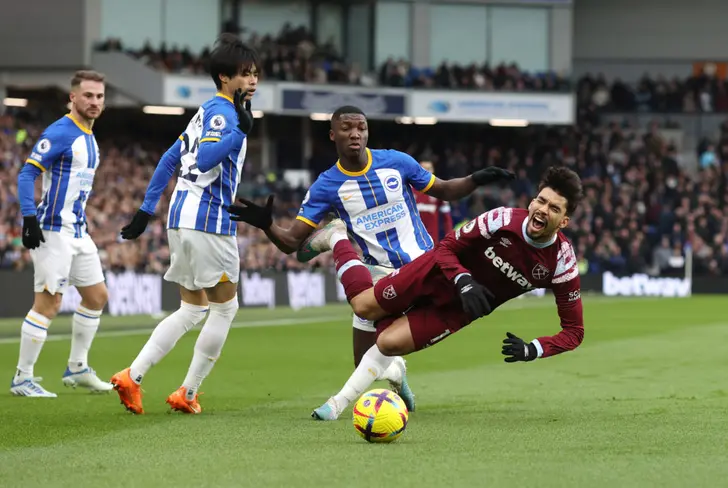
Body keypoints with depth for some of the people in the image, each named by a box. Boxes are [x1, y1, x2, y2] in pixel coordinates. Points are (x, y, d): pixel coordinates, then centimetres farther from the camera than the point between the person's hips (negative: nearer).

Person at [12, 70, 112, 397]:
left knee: (97, 297, 14)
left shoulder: (89, 138, 15)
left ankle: (77, 368, 24)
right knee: (48, 303, -9)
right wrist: (29, 218, -27)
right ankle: (22, 378, -3)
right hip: (53, 231, -10)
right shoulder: (59, 133, -13)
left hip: (78, 231, 10)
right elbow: (27, 174, -19)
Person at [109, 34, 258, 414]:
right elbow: (205, 160, -26)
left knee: (192, 310, 15)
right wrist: (240, 130, -32)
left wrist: (147, 209, 22)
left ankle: (131, 377, 4)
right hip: (208, 220, -10)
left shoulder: (207, 111, 19)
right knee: (225, 308, 4)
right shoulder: (222, 112, -11)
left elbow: (170, 159, 21)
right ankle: (187, 394, 8)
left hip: (182, 219, 10)